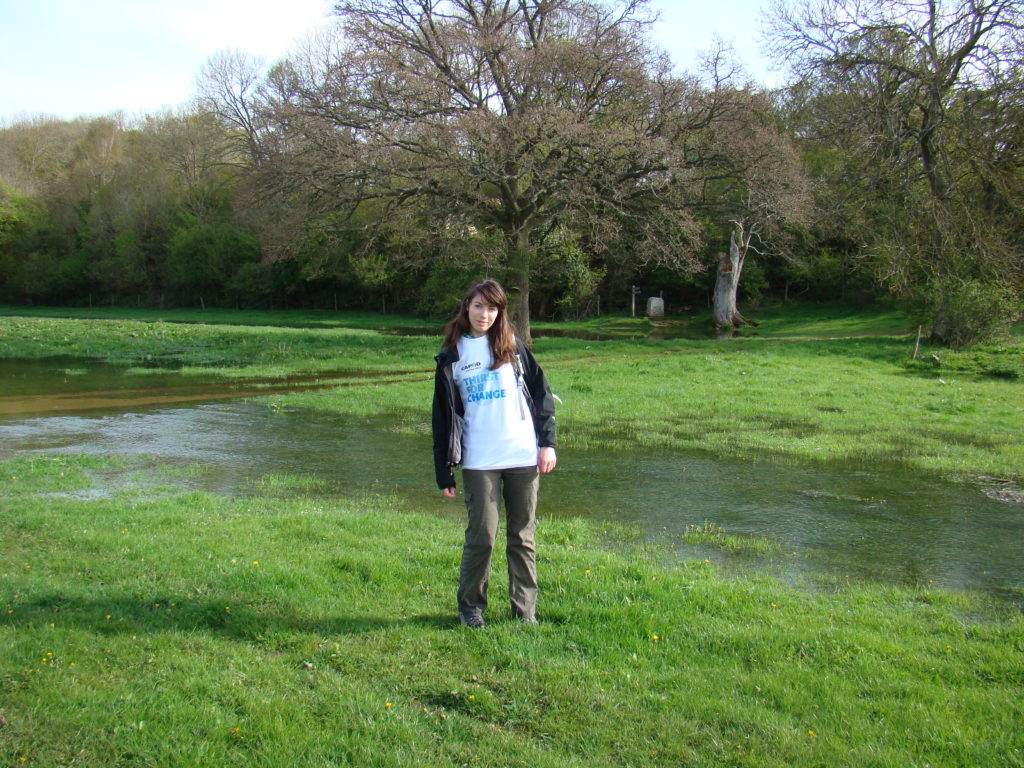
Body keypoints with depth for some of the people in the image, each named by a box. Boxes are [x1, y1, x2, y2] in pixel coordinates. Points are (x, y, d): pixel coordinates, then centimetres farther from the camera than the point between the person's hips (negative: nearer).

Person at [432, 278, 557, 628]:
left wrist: (548, 442, -2)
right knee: (481, 536, -2)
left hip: (524, 457, 1)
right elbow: (443, 414, 7)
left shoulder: (512, 347, 7)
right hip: (479, 463, -1)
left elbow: (541, 392, 8)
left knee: (523, 535, 7)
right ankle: (470, 605, 17)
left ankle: (525, 608, 19)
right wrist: (444, 471, 3)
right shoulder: (451, 356, 6)